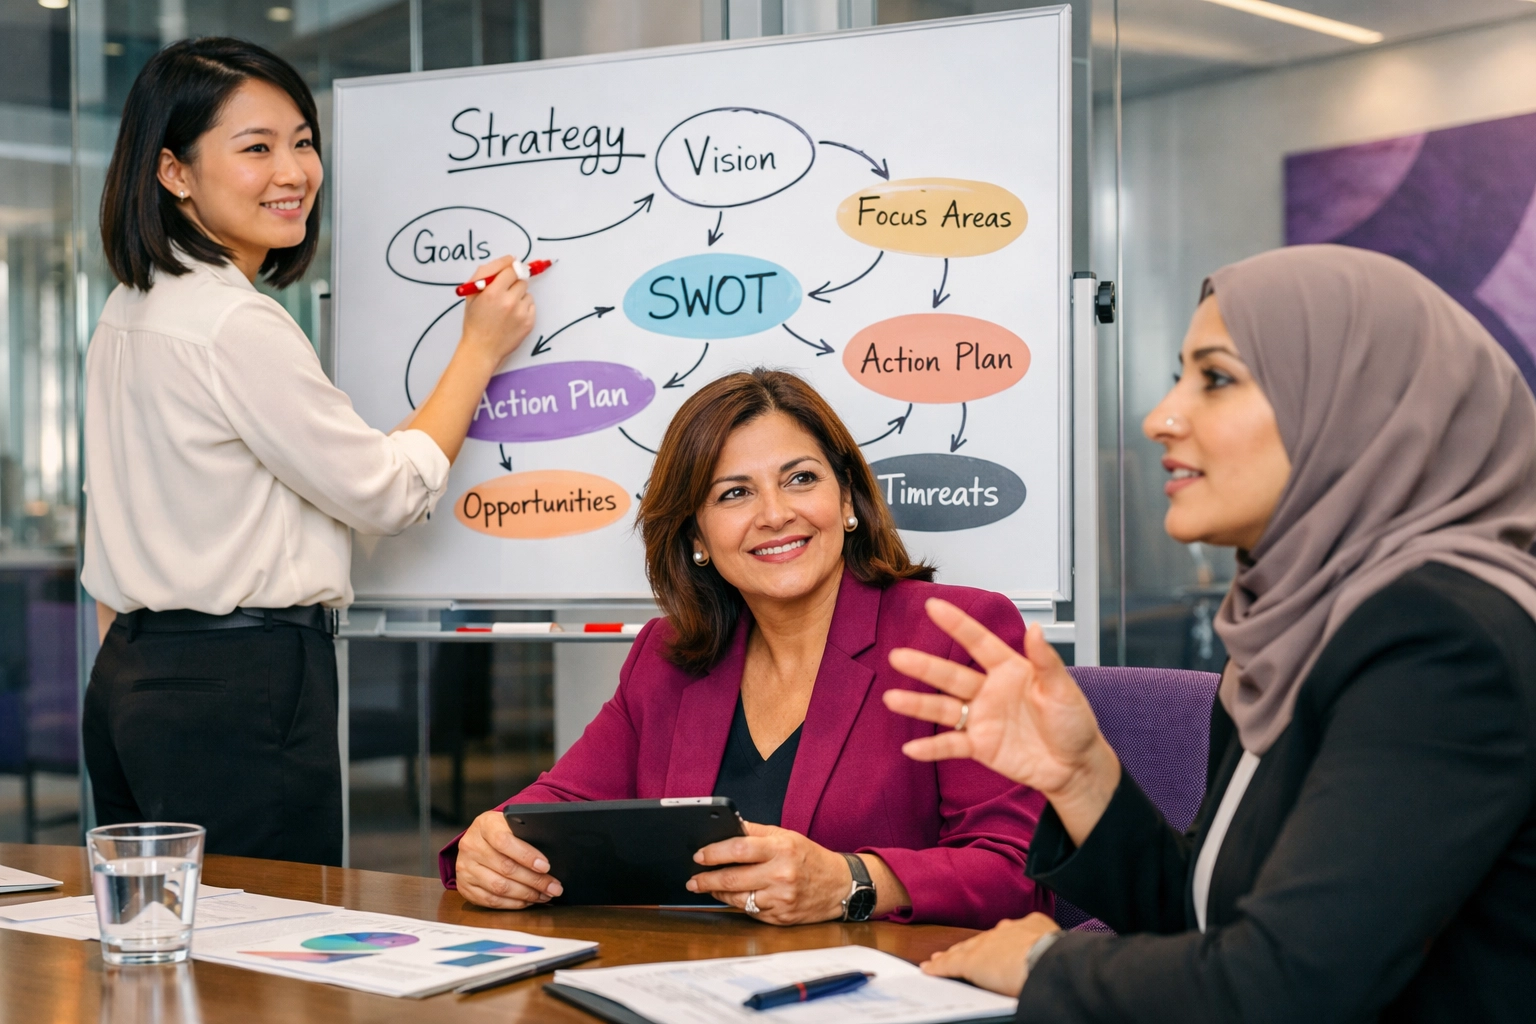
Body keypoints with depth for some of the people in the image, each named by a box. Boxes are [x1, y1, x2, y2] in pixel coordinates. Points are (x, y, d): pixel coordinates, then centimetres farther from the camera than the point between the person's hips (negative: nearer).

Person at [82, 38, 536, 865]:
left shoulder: (126, 313, 13)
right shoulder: (236, 325, -17)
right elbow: (387, 493, -10)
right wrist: (479, 349, 0)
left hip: (131, 675, 10)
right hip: (240, 686, -10)